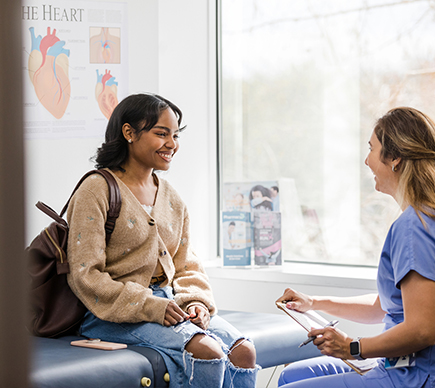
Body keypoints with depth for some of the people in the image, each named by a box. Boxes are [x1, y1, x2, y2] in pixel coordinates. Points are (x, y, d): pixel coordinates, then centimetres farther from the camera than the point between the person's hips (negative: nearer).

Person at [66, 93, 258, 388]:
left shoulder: (172, 199, 17)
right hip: (117, 314, -7)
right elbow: (85, 275, -12)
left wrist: (196, 302, -4)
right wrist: (149, 306, -19)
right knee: (208, 351, -30)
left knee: (243, 351, -18)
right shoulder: (97, 191, -5)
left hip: (170, 304, 7)